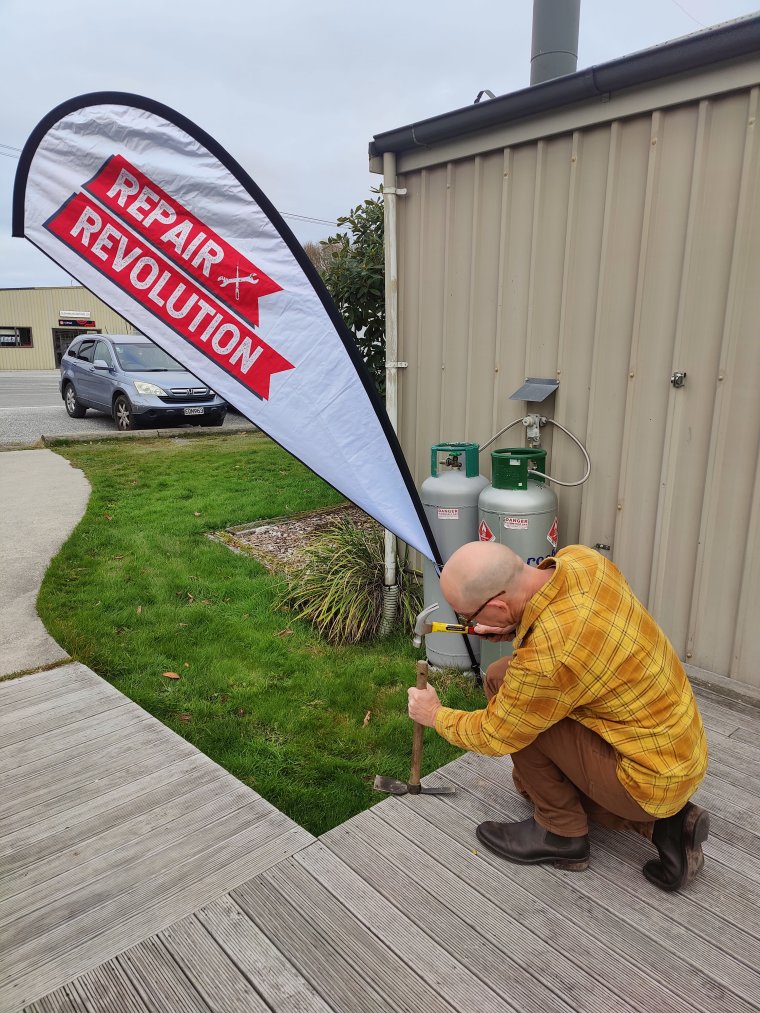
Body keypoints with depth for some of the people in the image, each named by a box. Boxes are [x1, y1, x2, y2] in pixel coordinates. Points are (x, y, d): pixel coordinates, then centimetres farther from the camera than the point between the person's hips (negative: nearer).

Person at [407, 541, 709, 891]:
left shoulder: (545, 660, -34)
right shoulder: (581, 558, -13)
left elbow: (493, 736, -14)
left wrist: (435, 715, 5)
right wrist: (515, 627, -1)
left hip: (651, 781, -8)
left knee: (501, 680, -13)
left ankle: (562, 834, 4)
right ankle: (664, 822, 13)